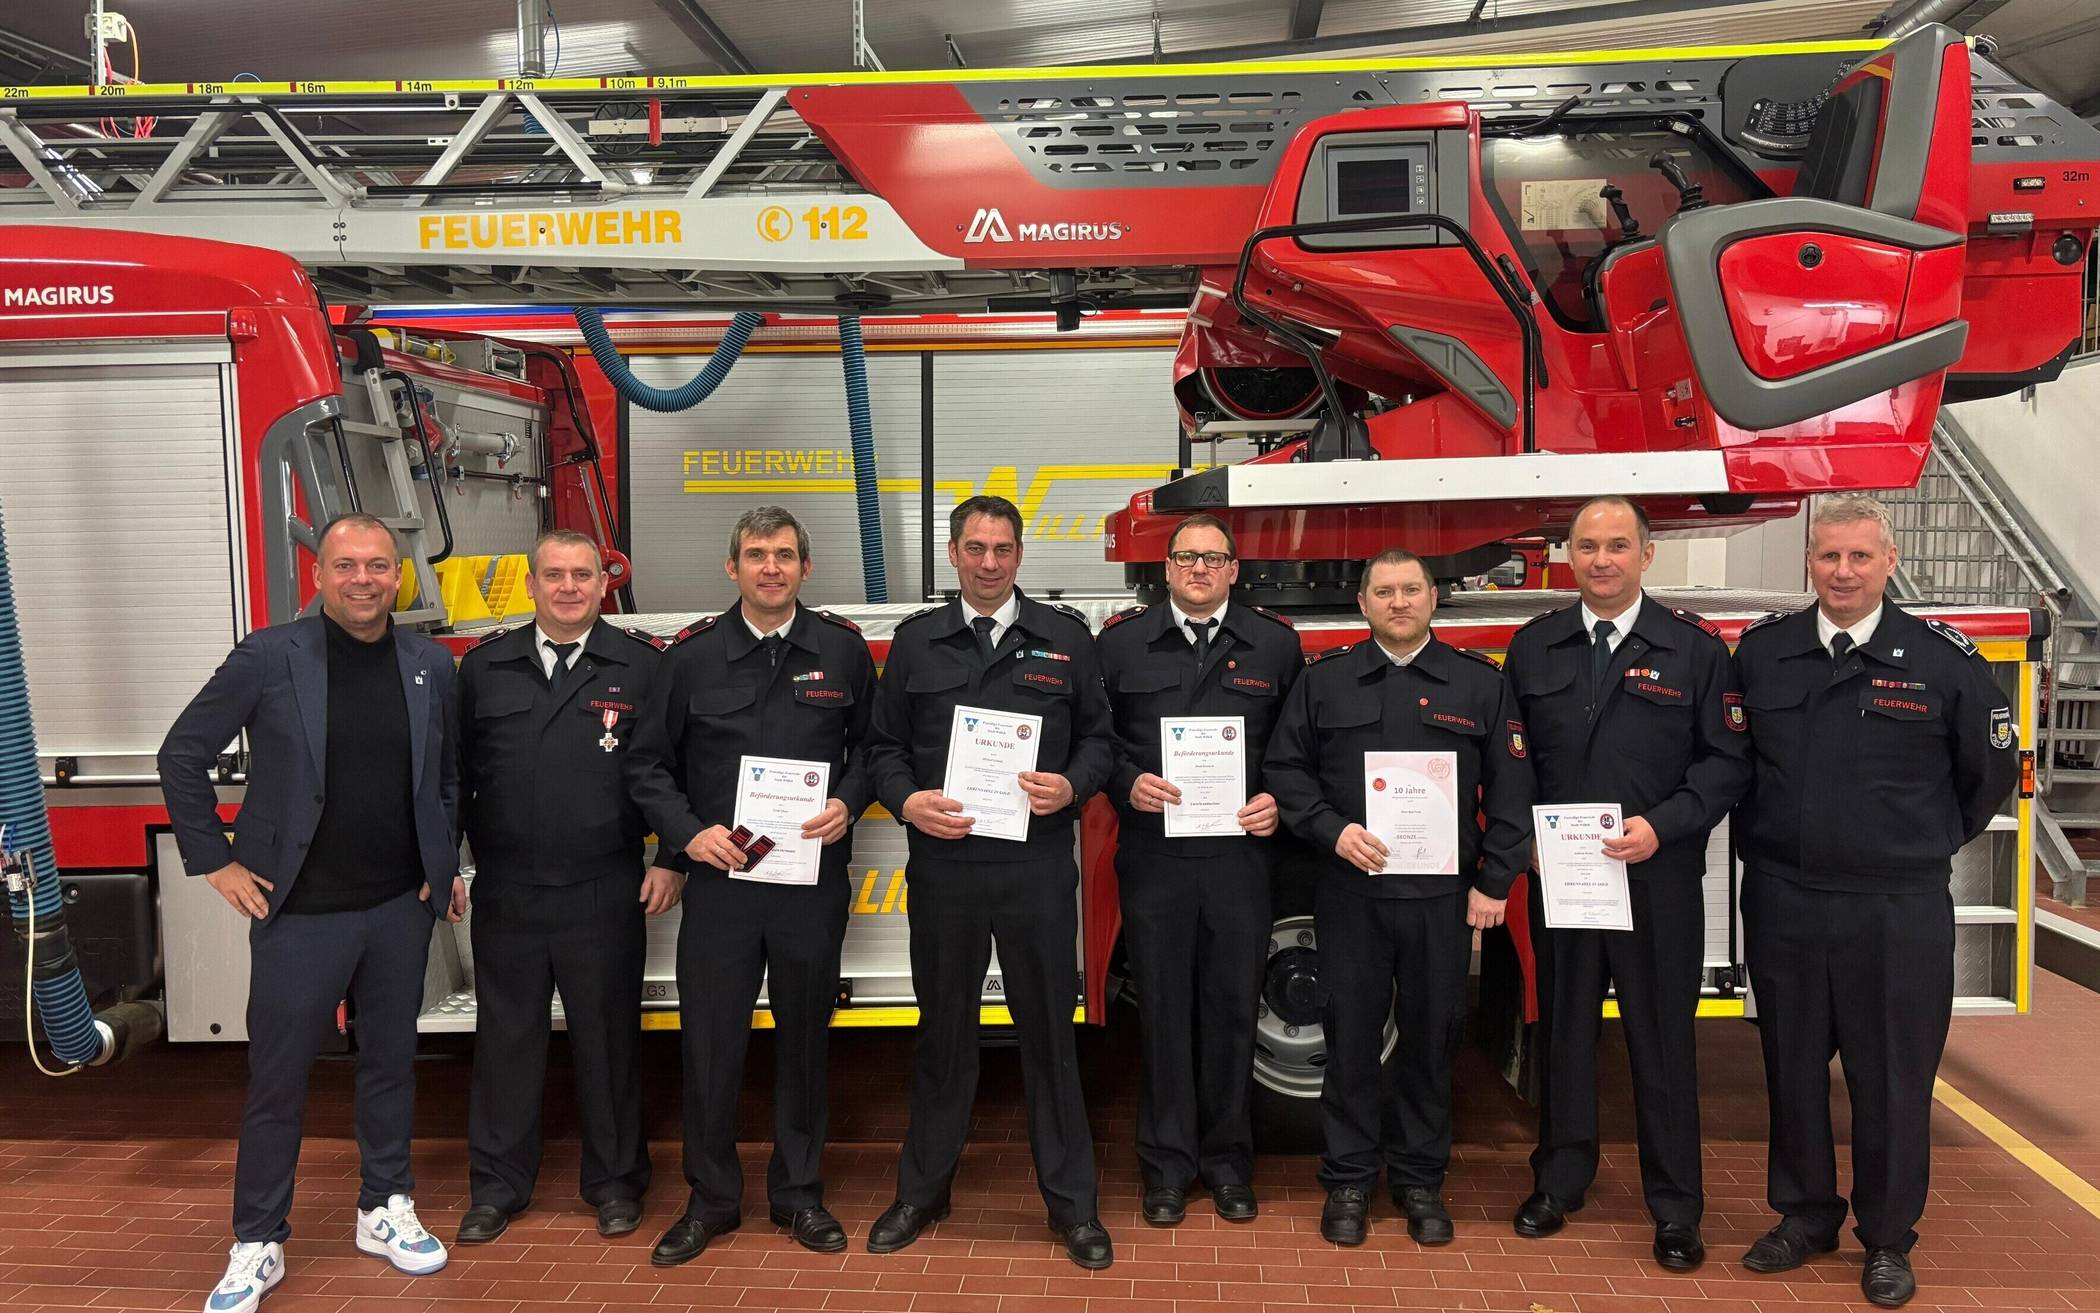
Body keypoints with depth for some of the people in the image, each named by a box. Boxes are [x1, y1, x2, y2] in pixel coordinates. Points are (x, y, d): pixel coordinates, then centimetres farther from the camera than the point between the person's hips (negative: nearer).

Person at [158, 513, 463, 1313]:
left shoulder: (432, 666, 1)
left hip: (400, 908, 3)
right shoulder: (268, 658, -8)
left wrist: (447, 864, 8)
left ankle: (384, 1210, 30)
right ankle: (258, 1244, 21)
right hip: (300, 910, -3)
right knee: (277, 1081, 6)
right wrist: (214, 859, -3)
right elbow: (183, 755, -1)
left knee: (391, 1065, 14)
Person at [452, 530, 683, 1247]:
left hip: (605, 894, -2)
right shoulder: (484, 667, 7)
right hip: (504, 893, 2)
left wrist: (671, 860, -5)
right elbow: (456, 772, 11)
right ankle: (498, 1183, 27)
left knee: (608, 1037, 9)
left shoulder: (640, 666, 0)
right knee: (506, 1036, 11)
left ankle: (614, 1179, 24)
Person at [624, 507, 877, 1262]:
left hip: (814, 878, 0)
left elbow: (871, 745, 9)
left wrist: (848, 803, -9)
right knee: (711, 1042, 5)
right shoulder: (692, 655, 1)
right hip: (719, 879, 0)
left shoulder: (842, 649, 2)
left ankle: (799, 1192, 29)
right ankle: (711, 1199, 24)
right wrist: (688, 832, -9)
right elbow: (648, 765, 5)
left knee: (805, 1037, 12)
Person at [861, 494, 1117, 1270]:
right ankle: (922, 1190, 28)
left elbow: (1099, 737, 7)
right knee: (943, 1030, 12)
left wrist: (1073, 786, -11)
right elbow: (884, 747, 9)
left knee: (1049, 1031, 6)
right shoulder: (916, 641, 8)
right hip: (942, 866, 1)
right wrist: (906, 800, -9)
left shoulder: (1065, 638, 6)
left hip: (1038, 867, -1)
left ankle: (1071, 1202, 20)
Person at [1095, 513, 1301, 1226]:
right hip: (1153, 854, 0)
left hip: (1242, 854, 1)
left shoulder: (1275, 643, 7)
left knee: (1232, 1007, 8)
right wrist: (1126, 784, -9)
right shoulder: (1122, 639, 6)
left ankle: (1227, 1159, 25)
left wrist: (1279, 801, -5)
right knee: (1163, 1008, 6)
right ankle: (1167, 1163, 20)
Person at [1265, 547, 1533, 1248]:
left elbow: (1510, 791, 4)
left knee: (1430, 1036, 8)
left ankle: (1420, 1178, 24)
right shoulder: (1324, 680, 7)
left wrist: (1495, 882, -2)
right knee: (1351, 1033, 5)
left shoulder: (1481, 683, 6)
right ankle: (1348, 1178, 19)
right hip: (1349, 892, 0)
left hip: (1442, 894, 0)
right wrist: (1332, 830, -9)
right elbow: (1284, 767, 5)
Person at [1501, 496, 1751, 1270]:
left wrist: (1662, 826, -14)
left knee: (1663, 1038, 7)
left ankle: (1675, 1207, 21)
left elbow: (1729, 760, -3)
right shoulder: (1533, 647, 7)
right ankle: (1560, 1179, 29)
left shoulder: (1695, 647, -1)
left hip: (1659, 877, -2)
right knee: (1564, 1029, 13)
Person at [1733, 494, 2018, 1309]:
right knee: (1791, 1066, 13)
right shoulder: (1760, 653, 1)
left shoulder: (1944, 660, -5)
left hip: (1900, 910, -2)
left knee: (1892, 1079, 8)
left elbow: (1991, 772, 7)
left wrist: (1928, 846, 13)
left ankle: (1888, 1239, 26)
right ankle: (1805, 1214, 31)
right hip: (1782, 901, 2)